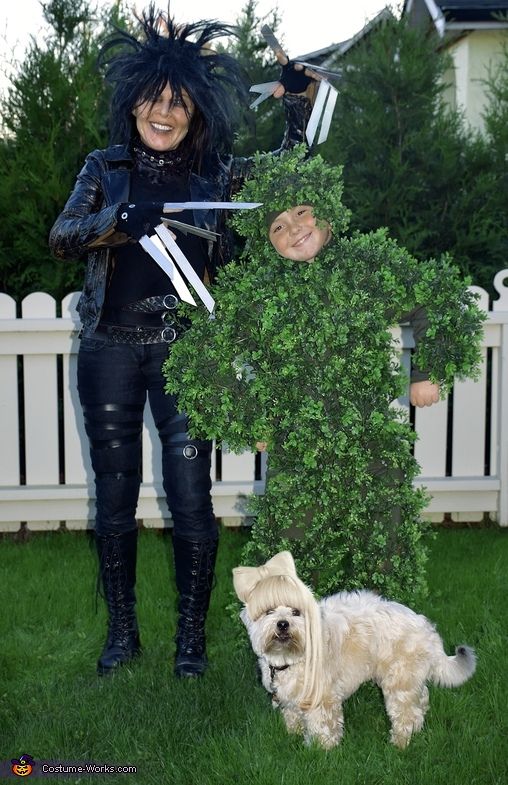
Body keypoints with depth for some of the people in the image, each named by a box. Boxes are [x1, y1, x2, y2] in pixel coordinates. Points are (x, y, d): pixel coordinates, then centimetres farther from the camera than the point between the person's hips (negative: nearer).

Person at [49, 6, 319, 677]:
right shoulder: (106, 167, 8)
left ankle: (192, 633, 17)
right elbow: (62, 237, -3)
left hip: (186, 351, -1)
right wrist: (118, 219, -22)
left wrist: (298, 101, 0)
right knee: (114, 493, 9)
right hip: (111, 349, 1)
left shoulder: (216, 173, 7)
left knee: (191, 498, -1)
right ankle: (122, 628, 25)